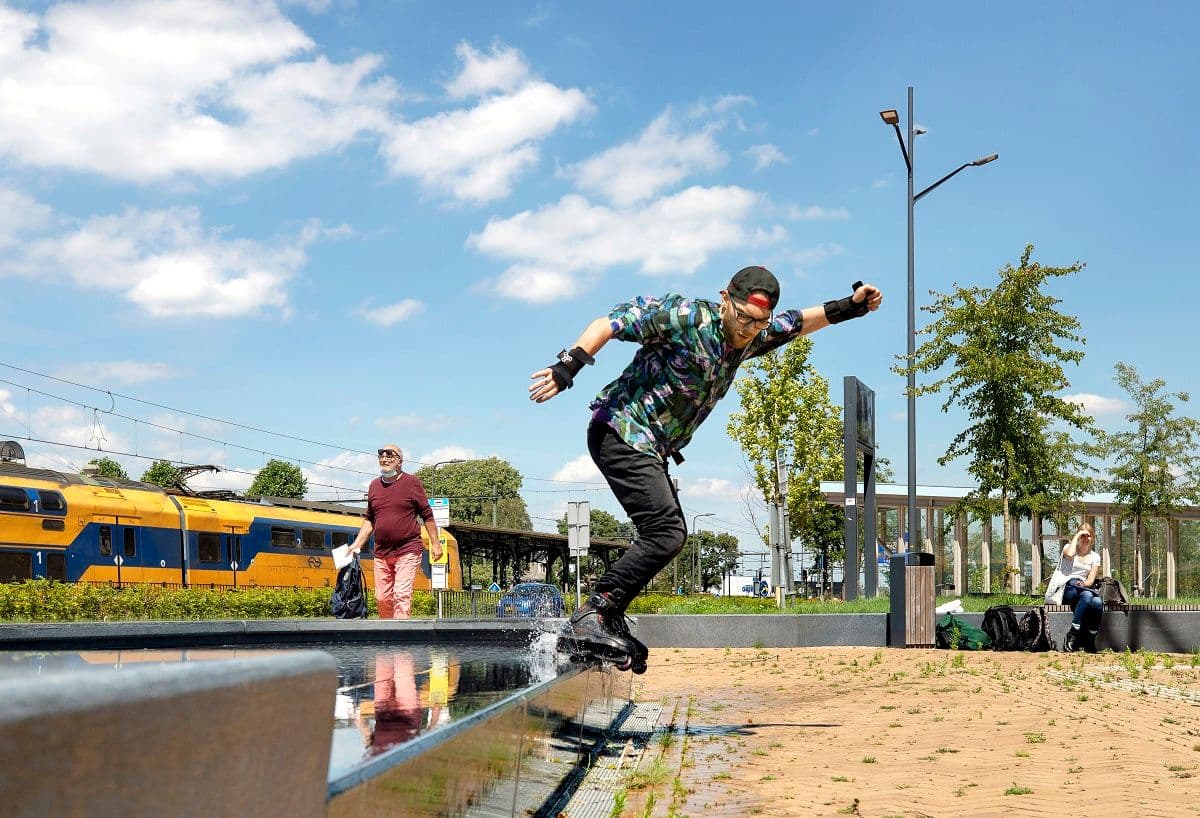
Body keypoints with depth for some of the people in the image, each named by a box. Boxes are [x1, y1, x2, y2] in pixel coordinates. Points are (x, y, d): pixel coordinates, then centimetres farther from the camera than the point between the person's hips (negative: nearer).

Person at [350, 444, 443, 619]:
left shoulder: (411, 482, -2)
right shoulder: (374, 485, 11)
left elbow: (427, 516, 1)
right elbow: (369, 520, 17)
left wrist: (435, 543, -1)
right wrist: (356, 544, 9)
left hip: (407, 551, -5)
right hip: (381, 553, 5)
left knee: (402, 595, -13)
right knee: (382, 598, 6)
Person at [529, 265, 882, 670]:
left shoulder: (752, 337, 8)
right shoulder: (685, 315, -16)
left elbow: (800, 322, 24)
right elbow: (611, 322, -18)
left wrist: (850, 306, 11)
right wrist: (567, 368, -28)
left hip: (649, 447, 10)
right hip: (620, 433, -10)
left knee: (666, 535, 11)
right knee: (666, 531, -19)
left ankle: (608, 623, 18)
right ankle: (589, 618, -18)